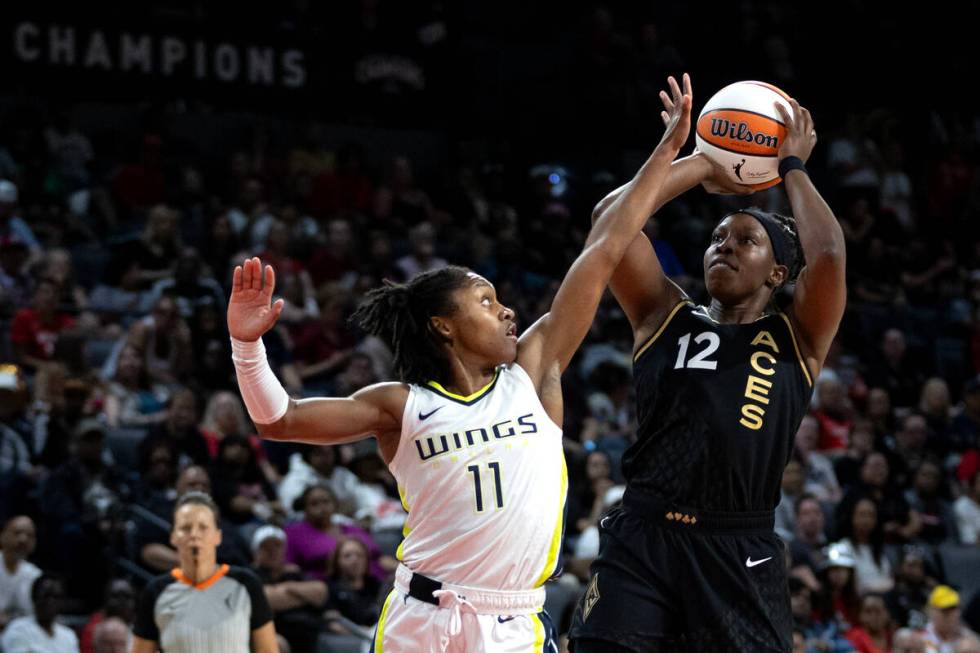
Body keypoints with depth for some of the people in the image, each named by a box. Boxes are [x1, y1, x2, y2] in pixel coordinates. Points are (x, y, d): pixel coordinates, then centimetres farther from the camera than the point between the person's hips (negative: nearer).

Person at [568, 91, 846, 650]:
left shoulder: (799, 338, 11)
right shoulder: (664, 316, 15)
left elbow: (828, 254, -7)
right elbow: (611, 218, 4)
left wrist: (793, 168, 8)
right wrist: (703, 165, 12)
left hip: (740, 553, -1)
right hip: (642, 539, 1)